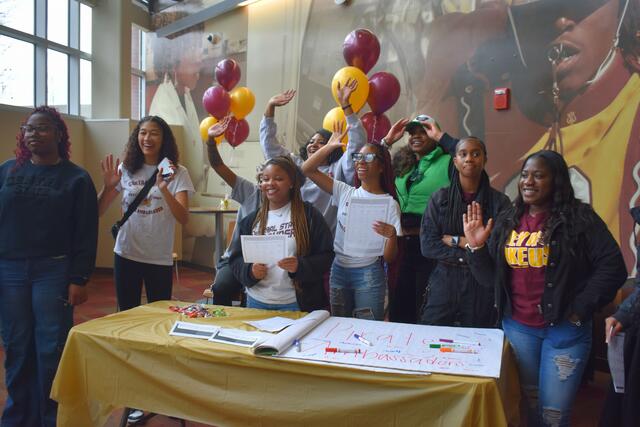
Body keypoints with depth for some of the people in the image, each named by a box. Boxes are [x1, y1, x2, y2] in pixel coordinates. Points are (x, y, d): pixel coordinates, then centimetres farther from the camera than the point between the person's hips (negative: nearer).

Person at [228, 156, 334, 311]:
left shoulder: (308, 215, -3)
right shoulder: (250, 220, 8)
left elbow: (325, 256, -6)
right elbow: (235, 259, 8)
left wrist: (300, 266, -23)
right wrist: (250, 271, -12)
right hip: (257, 302, 3)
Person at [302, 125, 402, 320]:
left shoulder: (389, 203, -6)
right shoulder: (345, 192, 4)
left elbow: (390, 258, -8)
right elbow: (307, 169, 0)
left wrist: (392, 236, -28)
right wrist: (330, 146, -3)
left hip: (368, 274, -3)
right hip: (338, 270, 4)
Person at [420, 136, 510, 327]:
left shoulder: (499, 201, -2)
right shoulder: (440, 198, 2)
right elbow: (427, 246, -7)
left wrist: (454, 240, -10)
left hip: (482, 285, 0)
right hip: (443, 282, 1)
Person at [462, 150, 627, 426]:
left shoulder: (579, 217, -9)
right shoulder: (507, 221, 3)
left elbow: (612, 267, -13)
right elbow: (491, 280, 4)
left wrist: (580, 310, -14)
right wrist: (477, 247, -10)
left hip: (565, 329, -4)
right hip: (517, 327, 4)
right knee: (529, 402, 20)